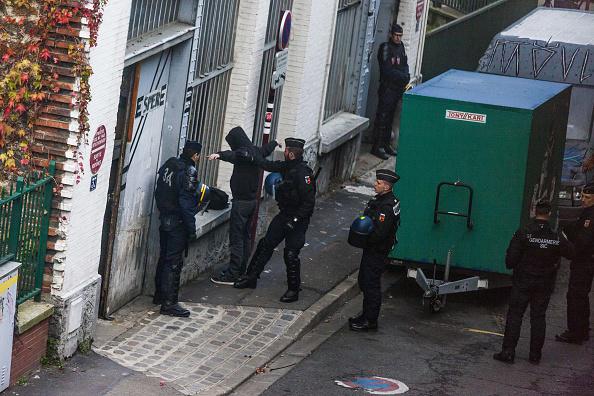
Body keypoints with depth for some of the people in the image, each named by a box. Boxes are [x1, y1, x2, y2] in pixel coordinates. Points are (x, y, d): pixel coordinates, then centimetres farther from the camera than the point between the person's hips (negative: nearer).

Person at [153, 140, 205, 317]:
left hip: (164, 219, 8)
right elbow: (186, 203, -21)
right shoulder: (189, 171, -18)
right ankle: (169, 303, -4)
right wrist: (192, 229, -17)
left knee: (164, 258, 19)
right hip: (178, 223, -8)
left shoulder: (168, 165, 6)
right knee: (174, 262, -5)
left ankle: (159, 295, 30)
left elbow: (159, 193, 12)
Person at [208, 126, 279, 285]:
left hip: (241, 201, -10)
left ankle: (232, 275, -11)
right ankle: (242, 270, 24)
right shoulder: (256, 151, 11)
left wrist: (219, 155, -61)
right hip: (252, 199, 10)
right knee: (246, 236, 17)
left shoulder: (244, 152, -18)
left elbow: (234, 155, -42)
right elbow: (267, 148, 35)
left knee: (236, 237, -9)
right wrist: (275, 143, 57)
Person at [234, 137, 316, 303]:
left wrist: (295, 219, -25)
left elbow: (309, 202, -24)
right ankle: (251, 277, 22)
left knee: (291, 254, -7)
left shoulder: (303, 173, -25)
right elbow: (271, 166, 19)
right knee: (266, 244, 11)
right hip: (284, 215, 9)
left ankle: (294, 290, 9)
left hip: (298, 219, -9)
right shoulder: (287, 167, 1)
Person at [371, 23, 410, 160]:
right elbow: (387, 70, -18)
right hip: (387, 87, -8)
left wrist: (406, 75, -5)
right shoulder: (386, 48, -12)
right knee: (382, 117, -6)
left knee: (389, 118, 14)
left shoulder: (401, 47, 12)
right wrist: (404, 76, -14)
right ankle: (377, 147, -3)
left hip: (398, 88, 8)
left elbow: (404, 65, 16)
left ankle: (385, 145, 21)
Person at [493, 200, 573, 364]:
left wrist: (510, 265, 8)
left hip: (523, 283, -2)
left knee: (514, 315, 3)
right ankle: (535, 354, 12)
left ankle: (508, 352, -1)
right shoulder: (557, 237, -6)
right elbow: (570, 252, 8)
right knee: (538, 317, 10)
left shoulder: (523, 234, -13)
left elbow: (511, 260, -14)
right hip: (545, 285, 2)